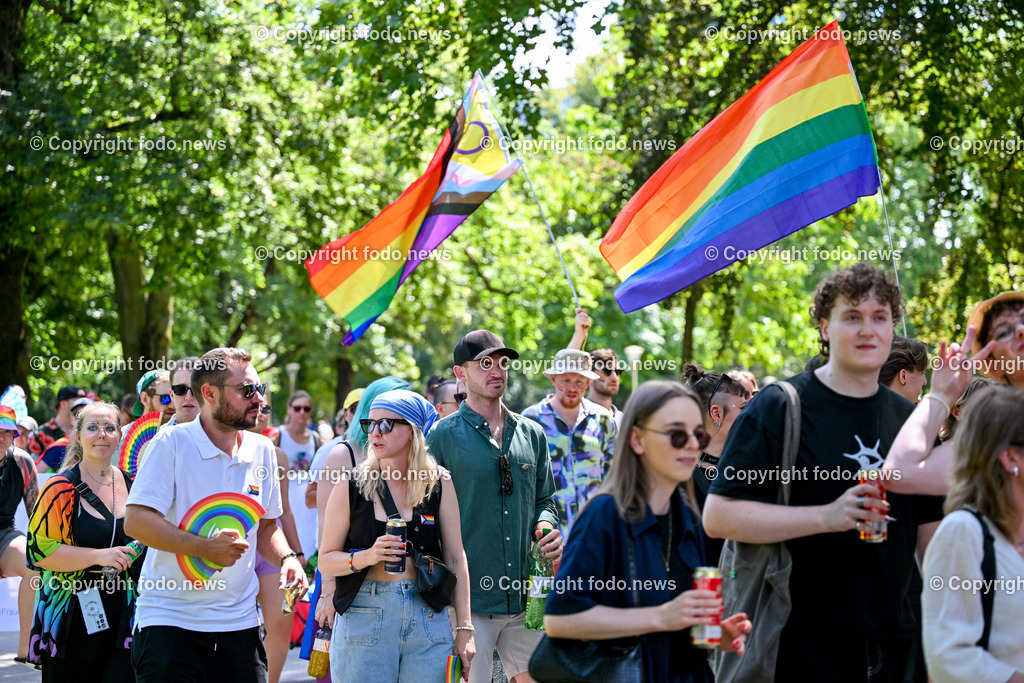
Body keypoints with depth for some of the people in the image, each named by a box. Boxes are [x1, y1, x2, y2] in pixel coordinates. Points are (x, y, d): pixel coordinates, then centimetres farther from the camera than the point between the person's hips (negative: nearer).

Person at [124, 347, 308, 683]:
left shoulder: (262, 450, 10)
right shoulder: (172, 443, -7)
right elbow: (136, 520, -15)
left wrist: (287, 558, 2)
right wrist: (205, 548, -22)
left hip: (239, 622, 5)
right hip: (168, 622, -5)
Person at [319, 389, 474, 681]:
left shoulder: (439, 483, 4)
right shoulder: (351, 487, 1)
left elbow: (455, 558, 6)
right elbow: (326, 562, 3)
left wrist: (464, 628, 3)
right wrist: (366, 556, -16)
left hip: (428, 620, 1)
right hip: (363, 621, -1)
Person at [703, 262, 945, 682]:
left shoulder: (910, 419, 11)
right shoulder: (777, 408, -5)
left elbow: (929, 533, 17)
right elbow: (717, 516, -13)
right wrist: (827, 517, -21)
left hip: (896, 643, 5)